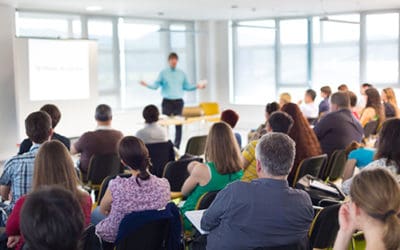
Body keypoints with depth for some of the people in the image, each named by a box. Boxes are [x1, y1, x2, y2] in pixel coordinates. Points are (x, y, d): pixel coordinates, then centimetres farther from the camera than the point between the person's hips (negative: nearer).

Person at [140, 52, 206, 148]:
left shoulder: (181, 74, 12)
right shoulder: (163, 73, 5)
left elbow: (187, 86, 16)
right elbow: (156, 85, 0)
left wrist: (197, 86, 4)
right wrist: (147, 85, -17)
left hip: (178, 102, 2)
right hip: (167, 101, -2)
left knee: (179, 124, 0)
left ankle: (177, 146, 6)